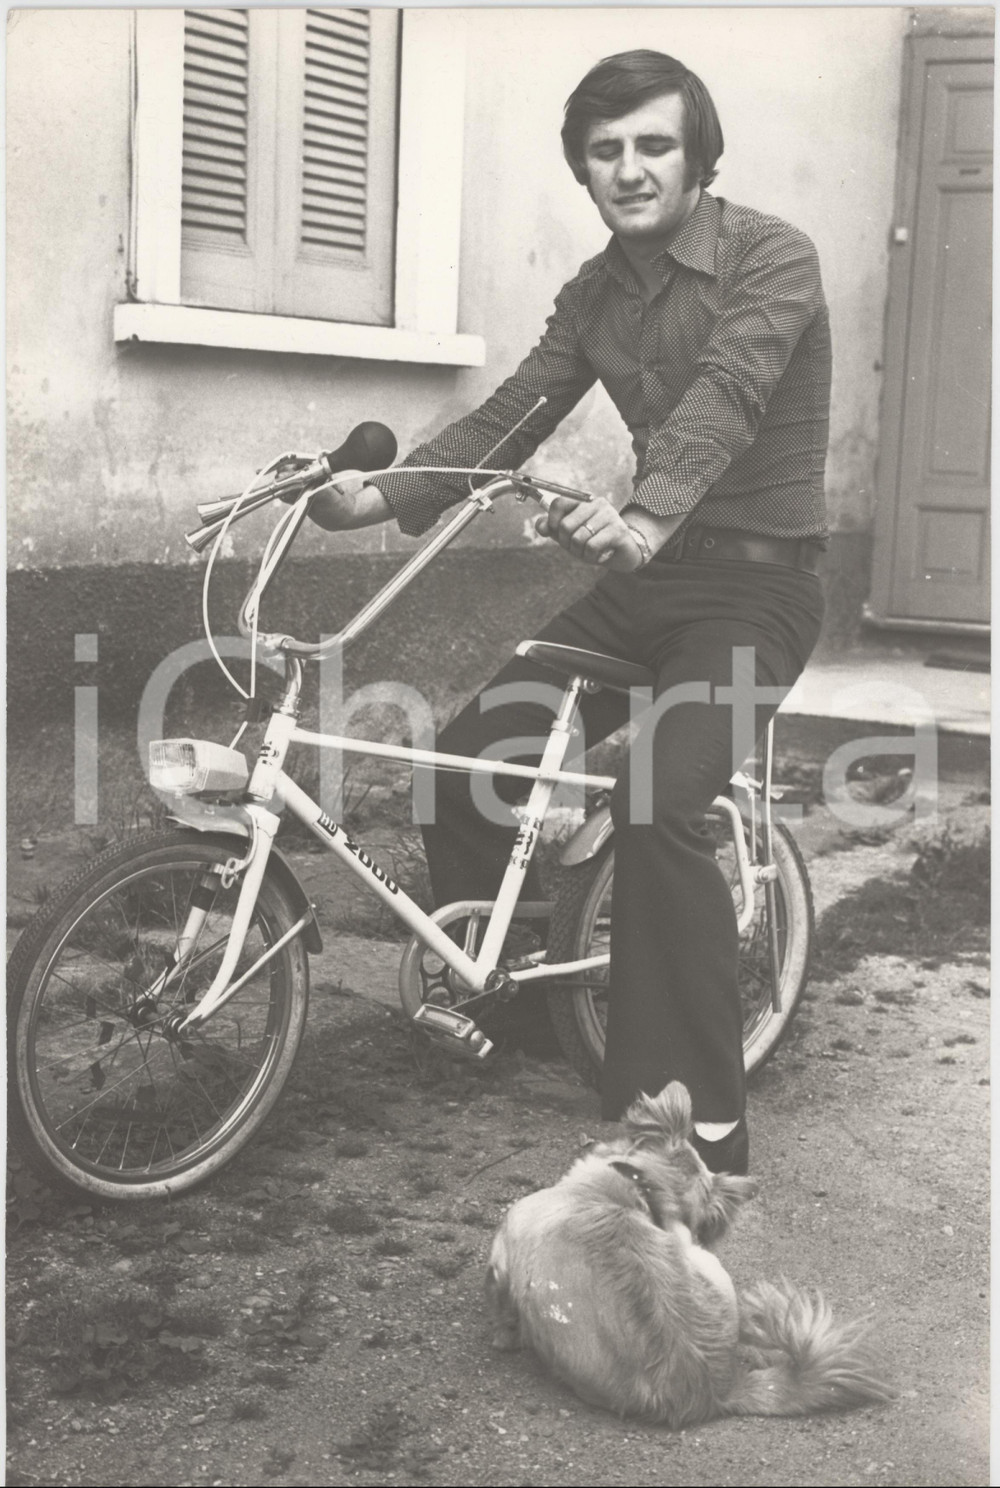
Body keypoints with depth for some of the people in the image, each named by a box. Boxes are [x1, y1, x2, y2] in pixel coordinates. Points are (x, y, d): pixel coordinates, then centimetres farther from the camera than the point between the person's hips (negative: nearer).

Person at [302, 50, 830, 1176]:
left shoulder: (770, 257, -13)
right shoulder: (598, 292, 8)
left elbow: (726, 393, -31)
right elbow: (509, 419, 1)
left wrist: (645, 514, -49)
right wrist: (380, 495, -15)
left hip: (756, 582, -7)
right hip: (649, 567, 7)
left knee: (657, 810, -26)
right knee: (467, 765, 0)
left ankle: (697, 1130, -17)